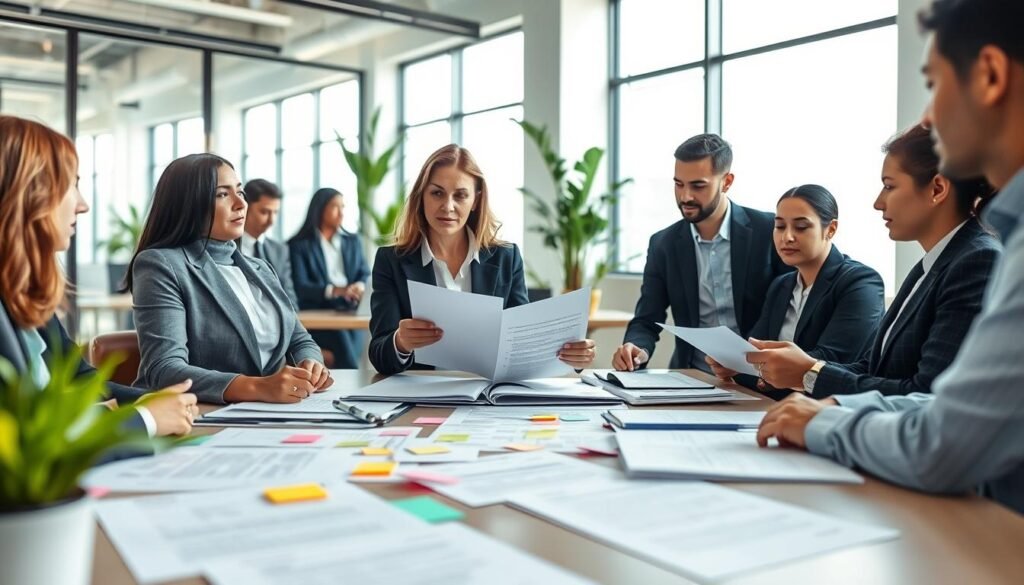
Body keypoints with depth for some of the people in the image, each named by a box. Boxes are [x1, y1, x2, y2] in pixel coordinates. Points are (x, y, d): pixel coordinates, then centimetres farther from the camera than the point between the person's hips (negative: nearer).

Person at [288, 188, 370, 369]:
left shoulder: (353, 241, 21)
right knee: (340, 335, -33)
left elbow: (365, 275, 14)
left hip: (350, 311, 3)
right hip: (316, 313, -3)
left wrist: (360, 286, -12)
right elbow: (300, 286, -6)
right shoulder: (299, 245, 5)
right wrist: (335, 290, -22)